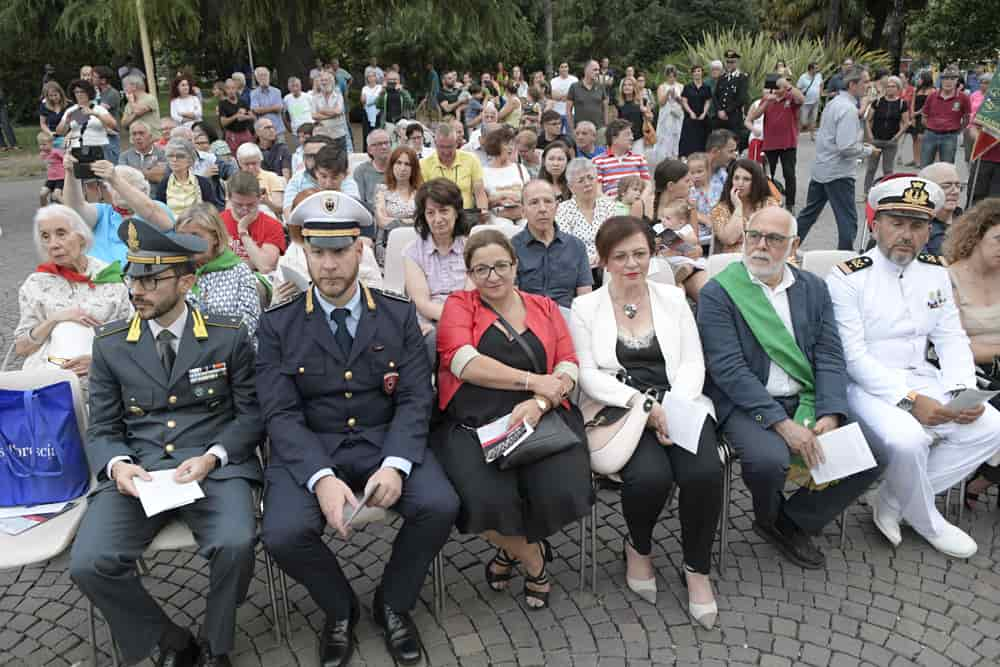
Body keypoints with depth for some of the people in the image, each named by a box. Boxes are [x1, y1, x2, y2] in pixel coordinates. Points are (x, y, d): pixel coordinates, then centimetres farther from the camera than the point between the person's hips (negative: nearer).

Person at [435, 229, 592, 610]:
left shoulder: (544, 307, 19)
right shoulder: (459, 305, 11)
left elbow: (569, 367, 7)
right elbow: (464, 362, -7)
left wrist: (540, 402, -13)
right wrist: (534, 381, -9)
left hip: (540, 418, 2)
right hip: (474, 425, -2)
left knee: (560, 491, -26)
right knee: (489, 502, -29)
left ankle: (513, 549, 12)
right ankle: (533, 560, 8)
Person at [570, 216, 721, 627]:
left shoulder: (673, 298, 13)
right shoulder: (585, 307, 7)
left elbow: (693, 363, 7)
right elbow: (589, 375, -2)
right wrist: (640, 403, -16)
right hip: (620, 409, -2)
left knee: (705, 473, -27)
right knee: (651, 476, -30)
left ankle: (697, 569, 1)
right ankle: (638, 548, 6)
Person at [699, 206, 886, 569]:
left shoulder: (814, 288, 10)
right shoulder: (717, 293, -6)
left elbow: (830, 357, 3)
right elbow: (729, 369, -15)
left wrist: (830, 414, -14)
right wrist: (781, 423, -23)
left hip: (806, 400, 5)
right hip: (746, 404, -5)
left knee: (871, 455, -11)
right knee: (770, 459, -32)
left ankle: (794, 522, 9)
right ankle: (770, 517, 6)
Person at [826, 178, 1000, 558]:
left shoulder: (935, 272, 9)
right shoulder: (848, 279, -11)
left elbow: (951, 339, 8)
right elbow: (853, 356, -17)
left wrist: (963, 391, -11)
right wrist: (909, 400, -23)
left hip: (921, 380, 7)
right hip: (867, 385, -7)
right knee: (906, 439, -31)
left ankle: (891, 503, -1)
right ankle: (926, 521, 2)